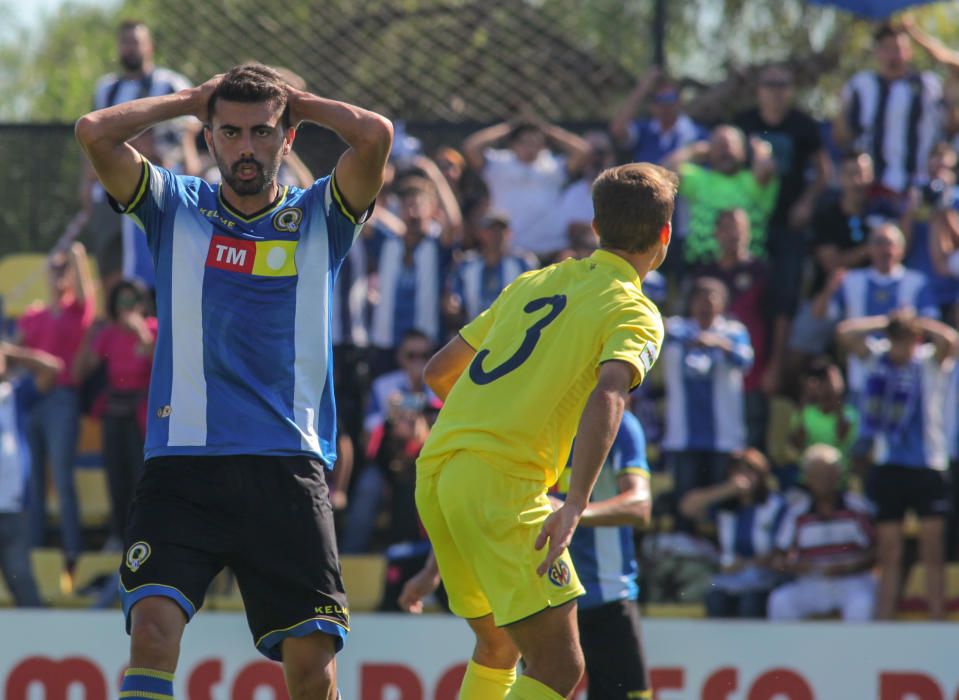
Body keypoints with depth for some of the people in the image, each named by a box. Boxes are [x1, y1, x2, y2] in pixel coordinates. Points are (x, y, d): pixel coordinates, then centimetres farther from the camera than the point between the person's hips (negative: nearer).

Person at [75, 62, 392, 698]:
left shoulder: (319, 217, 10)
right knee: (153, 627, -18)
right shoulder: (176, 208, 11)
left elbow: (375, 135, -8)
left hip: (287, 466, 0)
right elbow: (94, 132, -3)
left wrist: (300, 102, 8)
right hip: (182, 461, 0)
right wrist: (193, 98, 8)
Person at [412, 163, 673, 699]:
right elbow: (606, 396, -22)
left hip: (435, 471, 8)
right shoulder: (634, 313, -2)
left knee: (498, 645, 24)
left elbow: (439, 371, 26)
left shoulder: (534, 283, 20)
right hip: (502, 484, -8)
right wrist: (575, 505, -31)